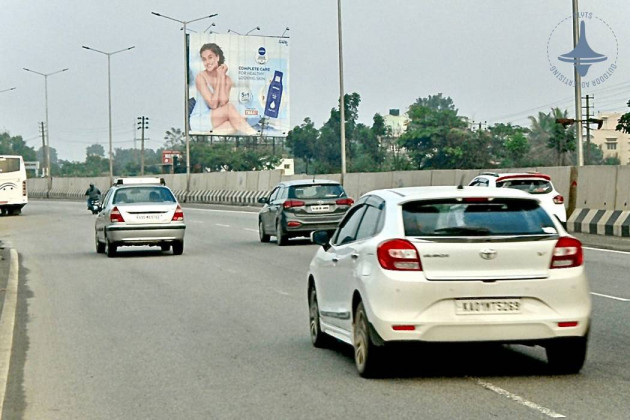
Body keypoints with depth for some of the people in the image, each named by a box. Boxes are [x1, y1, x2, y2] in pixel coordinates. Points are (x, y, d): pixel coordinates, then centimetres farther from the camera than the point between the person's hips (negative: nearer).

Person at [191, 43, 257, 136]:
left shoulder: (227, 79, 2)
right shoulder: (201, 77, -10)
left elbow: (223, 102, -16)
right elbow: (213, 104, -18)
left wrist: (222, 77, -11)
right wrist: (219, 79, -12)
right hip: (198, 120, -4)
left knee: (237, 124, -27)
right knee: (229, 108, -27)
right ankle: (250, 134, -26)